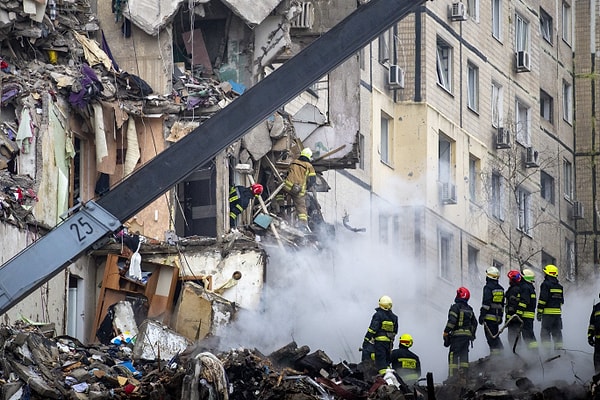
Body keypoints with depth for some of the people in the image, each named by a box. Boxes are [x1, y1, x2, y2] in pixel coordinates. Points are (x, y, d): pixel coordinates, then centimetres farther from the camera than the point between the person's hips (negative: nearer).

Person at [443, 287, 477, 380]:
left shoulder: (456, 307, -9)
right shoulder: (470, 309, 14)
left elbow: (452, 321, -17)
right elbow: (474, 323, 20)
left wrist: (446, 332, -12)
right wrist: (472, 335, 28)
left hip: (457, 334, -7)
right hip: (468, 335, 7)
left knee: (453, 355, -6)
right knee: (464, 355, 10)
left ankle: (452, 375, -12)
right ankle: (464, 374, 7)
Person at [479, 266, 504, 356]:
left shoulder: (488, 287, -10)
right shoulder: (500, 288, 15)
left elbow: (486, 303, -16)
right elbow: (502, 304, 20)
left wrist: (482, 315, -14)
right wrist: (500, 316, 26)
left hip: (489, 316, -8)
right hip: (497, 317, 8)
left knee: (490, 336, -7)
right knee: (495, 335, 15)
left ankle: (495, 352, -14)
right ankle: (501, 352, 12)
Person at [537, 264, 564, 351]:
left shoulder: (546, 284, -8)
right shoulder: (559, 286, 15)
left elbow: (542, 299, -13)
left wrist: (539, 312, -11)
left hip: (548, 312, -7)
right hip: (558, 313, 7)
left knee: (545, 332, -4)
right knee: (557, 332, 11)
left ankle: (547, 349, -11)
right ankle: (559, 349, 9)